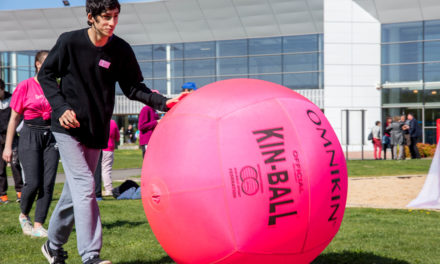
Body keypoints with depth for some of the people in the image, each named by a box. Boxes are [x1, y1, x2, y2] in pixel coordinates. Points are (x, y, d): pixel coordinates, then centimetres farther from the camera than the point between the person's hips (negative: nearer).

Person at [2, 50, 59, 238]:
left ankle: (38, 226, 4)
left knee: (48, 184, -3)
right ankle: (24, 215, 18)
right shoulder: (25, 86, -3)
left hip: (51, 137, 4)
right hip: (30, 136, -4)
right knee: (33, 183, -10)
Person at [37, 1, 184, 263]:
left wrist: (163, 102, -11)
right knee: (84, 186, -16)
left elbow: (133, 88, 4)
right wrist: (61, 108, -13)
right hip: (68, 127, -4)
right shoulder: (70, 42, -9)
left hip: (96, 131, 4)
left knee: (75, 191, 12)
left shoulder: (121, 50, -2)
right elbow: (46, 75, 0)